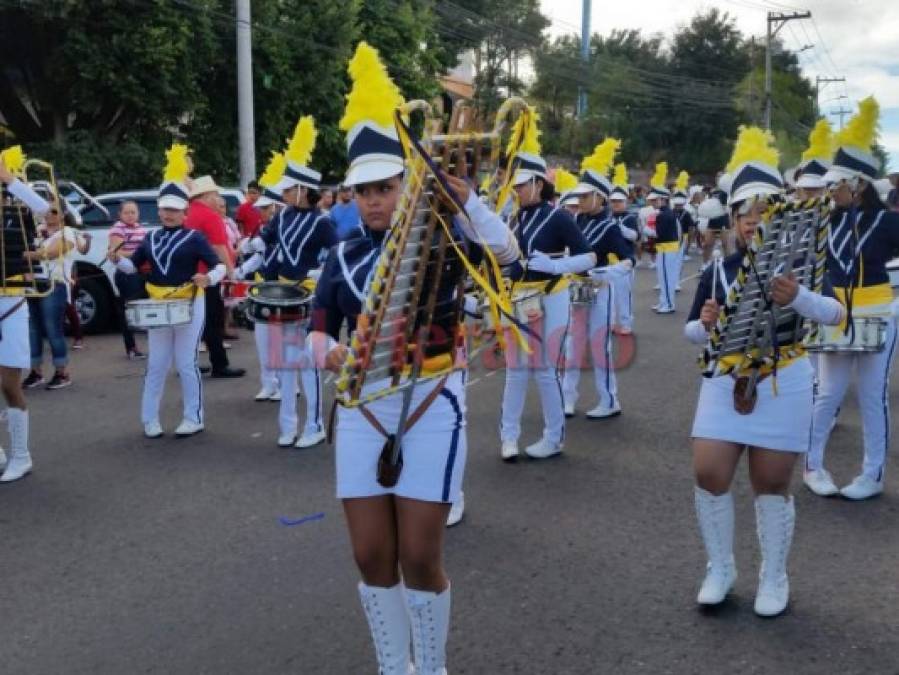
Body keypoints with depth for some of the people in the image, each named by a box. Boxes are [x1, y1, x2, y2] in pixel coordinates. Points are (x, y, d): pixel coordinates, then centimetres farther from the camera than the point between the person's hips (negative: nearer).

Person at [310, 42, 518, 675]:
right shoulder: (344, 256, 7)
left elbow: (506, 252, -20)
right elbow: (320, 330, 7)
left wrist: (464, 198, -34)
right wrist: (329, 352, -16)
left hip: (431, 407, -4)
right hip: (362, 411, 4)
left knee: (420, 557, 0)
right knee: (372, 556, 8)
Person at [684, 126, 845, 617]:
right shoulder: (718, 271, 4)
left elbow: (835, 313, -16)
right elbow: (691, 332, 10)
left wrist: (796, 297, -34)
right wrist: (706, 324, -13)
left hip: (782, 385, -2)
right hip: (726, 383, 3)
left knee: (771, 484, 5)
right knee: (708, 474, -3)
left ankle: (774, 579, 23)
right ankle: (720, 568, 18)